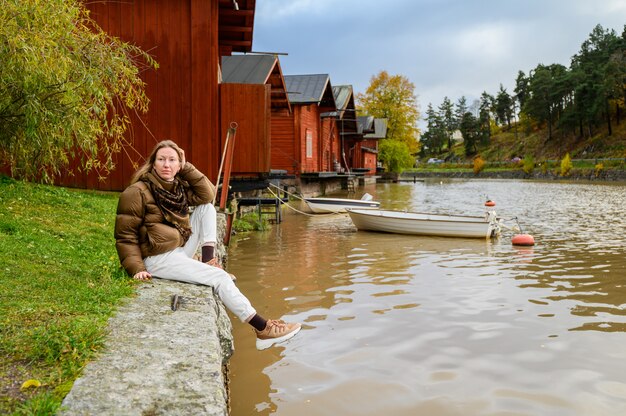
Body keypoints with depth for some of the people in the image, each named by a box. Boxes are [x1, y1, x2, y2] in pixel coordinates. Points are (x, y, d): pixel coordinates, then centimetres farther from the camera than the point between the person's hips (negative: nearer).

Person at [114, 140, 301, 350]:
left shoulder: (178, 185, 9)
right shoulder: (137, 192, -12)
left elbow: (208, 194, -1)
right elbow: (125, 235, -13)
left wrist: (186, 168, -6)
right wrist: (137, 268, -23)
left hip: (181, 250, 8)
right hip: (159, 259, -8)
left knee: (206, 207, 3)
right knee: (220, 277, -18)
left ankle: (208, 261, -7)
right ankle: (262, 329, -16)